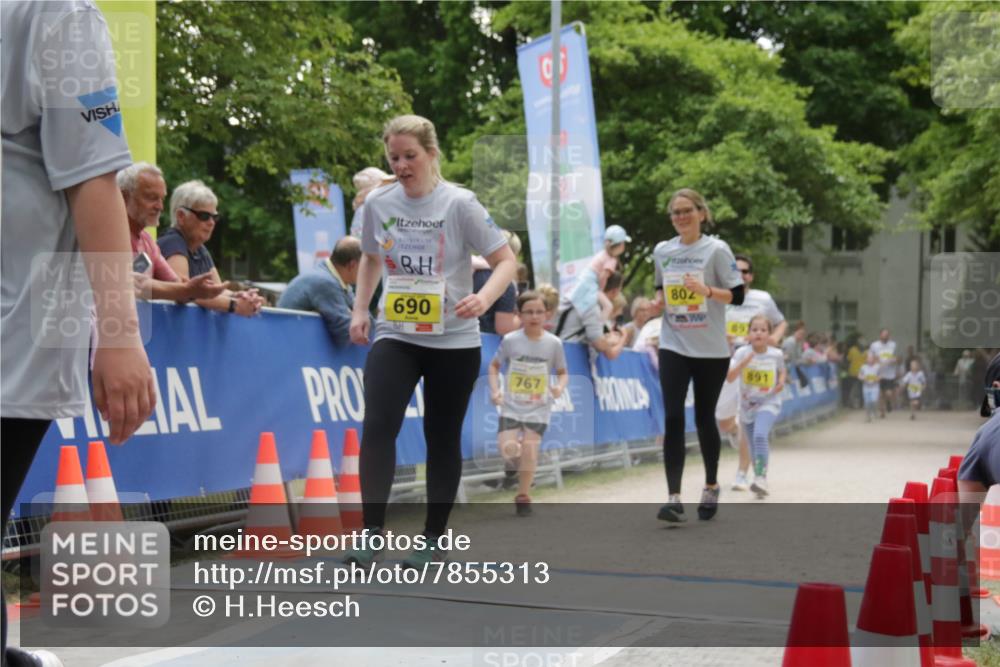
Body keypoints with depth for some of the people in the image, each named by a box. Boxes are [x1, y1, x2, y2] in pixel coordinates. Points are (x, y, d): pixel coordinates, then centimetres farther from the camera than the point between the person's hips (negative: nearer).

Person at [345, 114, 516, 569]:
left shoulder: (459, 204, -11)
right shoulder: (377, 203, 0)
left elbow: (506, 261, -10)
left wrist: (483, 298, -28)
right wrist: (360, 310, 8)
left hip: (454, 341, -2)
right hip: (394, 337, 2)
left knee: (442, 438, 7)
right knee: (378, 425, -17)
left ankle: (433, 540, 19)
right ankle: (371, 535, -15)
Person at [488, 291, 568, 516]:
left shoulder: (553, 343, -3)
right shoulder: (510, 340, -5)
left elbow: (562, 372, 8)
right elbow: (495, 366, 7)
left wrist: (560, 386, -13)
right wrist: (495, 390, -7)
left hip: (538, 408, 0)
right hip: (511, 406, 0)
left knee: (530, 450, -8)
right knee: (508, 448, -15)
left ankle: (523, 496, 12)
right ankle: (513, 464, 24)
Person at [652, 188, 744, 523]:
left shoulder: (717, 249, -6)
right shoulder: (662, 251, 6)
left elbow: (737, 295, -9)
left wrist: (706, 290, -25)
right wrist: (658, 300, -1)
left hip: (711, 350, -2)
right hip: (673, 347, 2)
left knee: (704, 419, 7)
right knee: (673, 419, -11)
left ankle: (711, 487, 29)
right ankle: (674, 498, -14)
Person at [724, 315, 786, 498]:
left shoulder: (776, 354, -8)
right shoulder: (741, 353, -11)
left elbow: (782, 370, 14)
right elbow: (729, 378, -21)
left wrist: (781, 382, -7)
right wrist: (745, 361, -33)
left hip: (768, 403, -2)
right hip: (747, 405, 2)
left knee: (760, 436, -28)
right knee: (756, 446, 12)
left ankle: (761, 478, -25)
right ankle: (761, 483, 30)